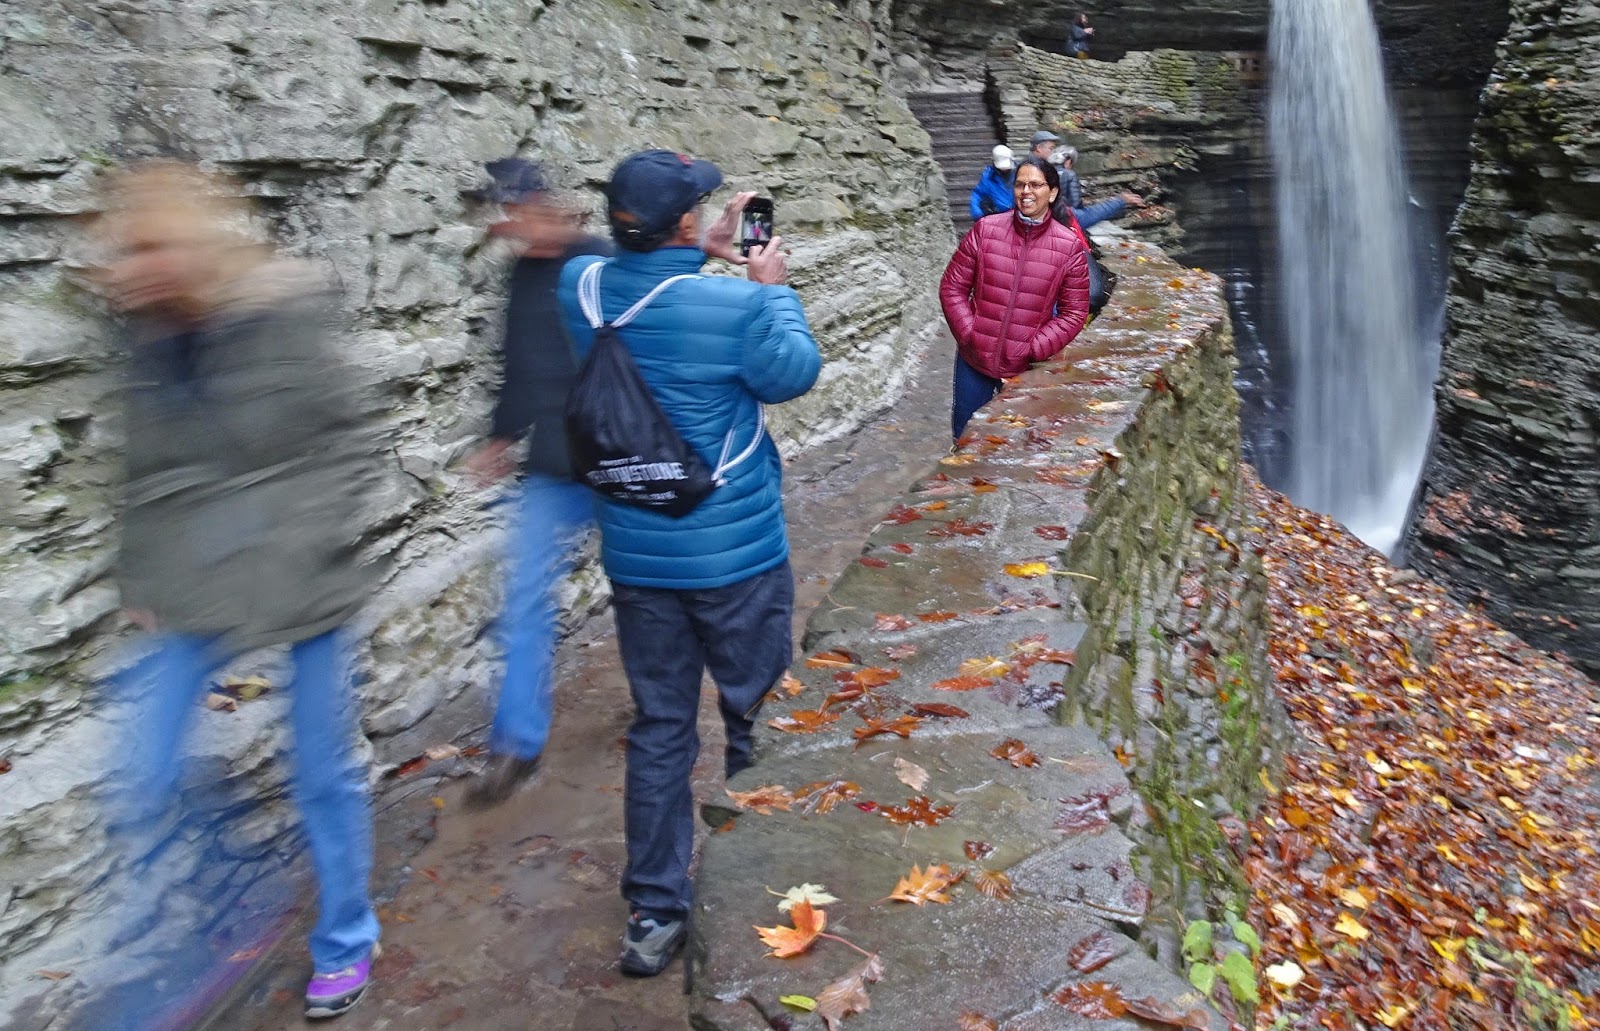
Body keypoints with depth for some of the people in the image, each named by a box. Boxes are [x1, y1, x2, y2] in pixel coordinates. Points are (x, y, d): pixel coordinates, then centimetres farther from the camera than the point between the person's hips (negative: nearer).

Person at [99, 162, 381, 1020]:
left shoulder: (281, 319, -12)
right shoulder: (149, 340, 0)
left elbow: (348, 445, -7)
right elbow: (147, 479, 11)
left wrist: (301, 546, -15)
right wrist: (141, 581, 8)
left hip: (300, 588, -4)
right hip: (194, 596, 4)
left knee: (327, 776, 9)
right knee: (140, 796, 2)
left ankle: (344, 943, 33)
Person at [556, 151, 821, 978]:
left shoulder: (581, 286, -4)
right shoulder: (737, 305, -18)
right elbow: (792, 374, -1)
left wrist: (702, 254, 12)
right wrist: (774, 289, 9)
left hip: (635, 557, 5)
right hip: (736, 554, -4)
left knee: (660, 728, 13)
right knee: (752, 704, 16)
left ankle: (654, 914, 20)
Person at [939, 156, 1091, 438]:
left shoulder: (1070, 247, -7)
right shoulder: (985, 230, -6)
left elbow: (1074, 312, -4)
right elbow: (952, 286, -1)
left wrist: (1035, 349, -14)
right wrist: (969, 334, -11)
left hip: (1026, 367, -1)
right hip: (974, 359, 1)